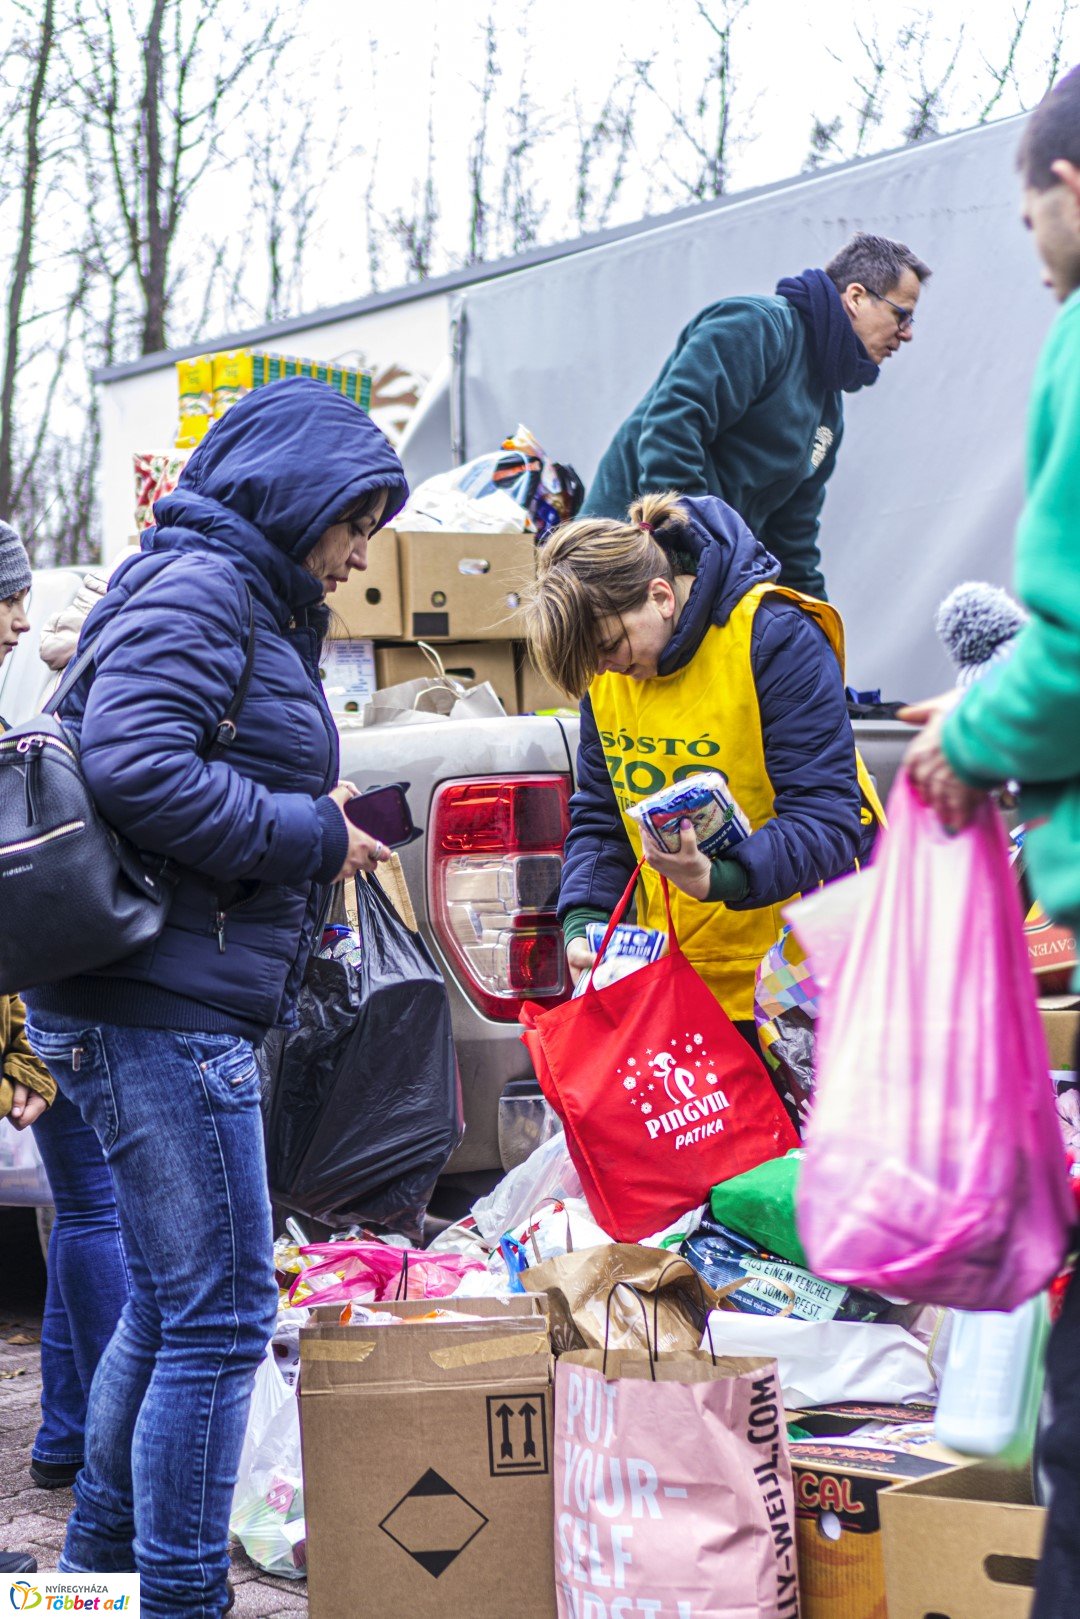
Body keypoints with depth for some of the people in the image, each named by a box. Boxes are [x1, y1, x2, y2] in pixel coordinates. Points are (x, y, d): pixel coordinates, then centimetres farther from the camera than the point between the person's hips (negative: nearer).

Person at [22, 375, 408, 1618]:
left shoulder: (252, 605, 20)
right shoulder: (196, 589, -11)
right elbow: (132, 768, -24)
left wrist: (315, 818, 7)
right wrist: (313, 836, -16)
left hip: (183, 1006, 11)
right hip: (162, 1005, -11)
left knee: (168, 1306, 19)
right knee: (219, 1312, -7)